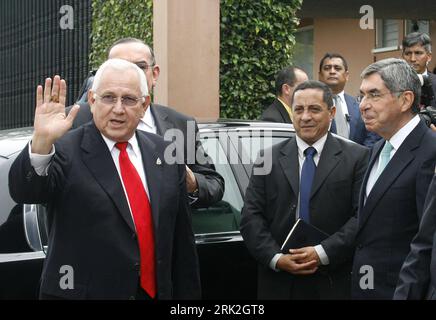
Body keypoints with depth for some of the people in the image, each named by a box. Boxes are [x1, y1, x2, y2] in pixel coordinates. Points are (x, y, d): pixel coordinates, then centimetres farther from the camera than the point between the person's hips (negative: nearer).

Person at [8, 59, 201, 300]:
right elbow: (24, 192, -26)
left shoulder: (164, 153, 4)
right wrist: (42, 141, -41)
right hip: (82, 291, -4)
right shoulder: (65, 150, -9)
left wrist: (188, 294, 7)